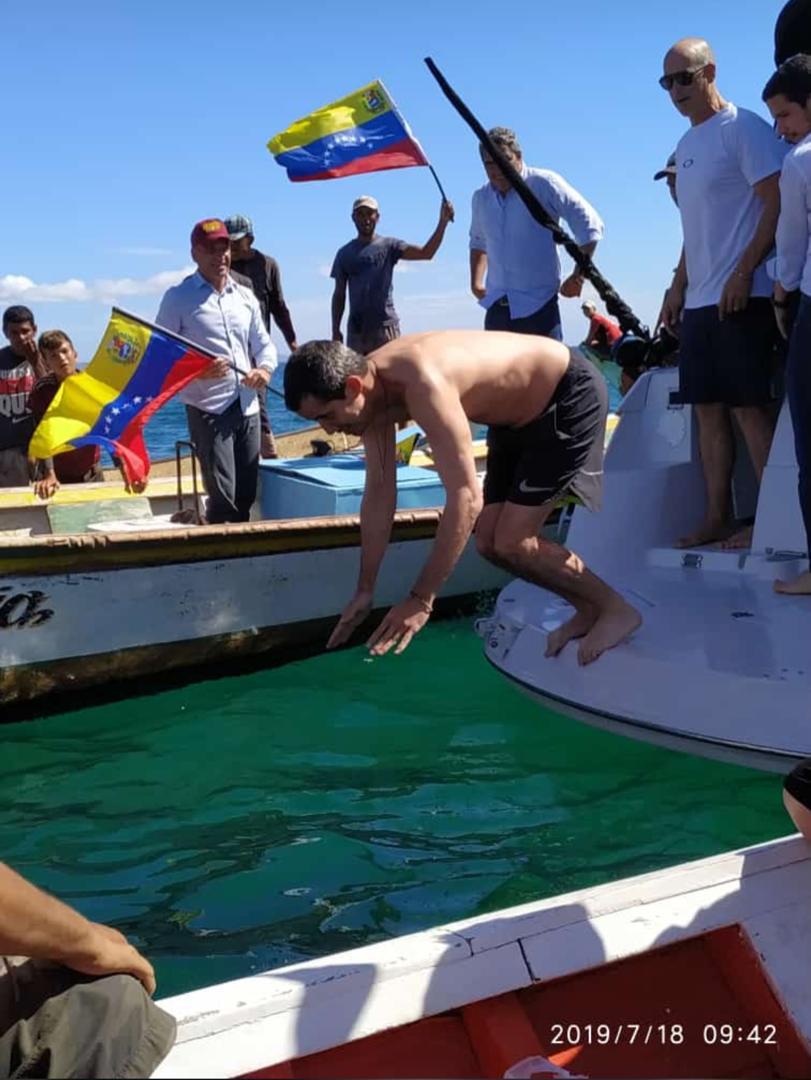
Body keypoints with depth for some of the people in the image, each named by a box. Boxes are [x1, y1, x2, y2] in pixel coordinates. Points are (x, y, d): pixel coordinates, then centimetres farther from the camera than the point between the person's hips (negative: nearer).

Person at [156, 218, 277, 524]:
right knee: (223, 497, -9)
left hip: (247, 406, 5)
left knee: (246, 495, 11)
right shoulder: (178, 298, -1)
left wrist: (265, 368, -5)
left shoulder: (245, 296, 15)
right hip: (208, 409, -5)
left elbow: (264, 344, 18)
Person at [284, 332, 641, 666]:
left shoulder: (421, 384, -38)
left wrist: (421, 599, -37)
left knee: (512, 542, -14)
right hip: (519, 414, 9)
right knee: (489, 541, 5)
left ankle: (615, 608, 6)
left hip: (570, 394, -9)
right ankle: (589, 609, 20)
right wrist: (364, 591, -1)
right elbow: (379, 492, -3)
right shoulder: (371, 387, -10)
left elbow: (465, 498, -40)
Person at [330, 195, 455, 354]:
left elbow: (425, 253, -9)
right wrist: (335, 330, 6)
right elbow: (339, 294, 14)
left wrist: (443, 222, -21)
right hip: (356, 329, 3)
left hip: (386, 327, -2)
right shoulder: (345, 253, 12)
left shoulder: (389, 246, 4)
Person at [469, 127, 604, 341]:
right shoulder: (481, 198, 10)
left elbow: (590, 226, -8)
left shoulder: (544, 184, -8)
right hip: (497, 306, 6)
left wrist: (578, 275, -12)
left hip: (538, 305, -6)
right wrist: (476, 280, 17)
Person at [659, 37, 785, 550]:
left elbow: (777, 205, -12)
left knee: (751, 407, -8)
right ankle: (718, 517, 13)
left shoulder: (743, 128, -6)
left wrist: (743, 272, -20)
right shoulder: (685, 145, 19)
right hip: (698, 301, 8)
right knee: (709, 408, 7)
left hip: (741, 296, -8)